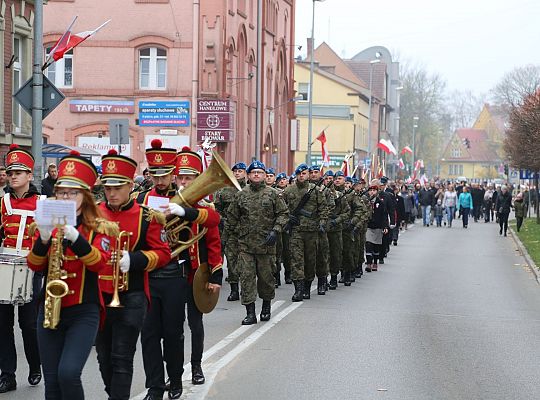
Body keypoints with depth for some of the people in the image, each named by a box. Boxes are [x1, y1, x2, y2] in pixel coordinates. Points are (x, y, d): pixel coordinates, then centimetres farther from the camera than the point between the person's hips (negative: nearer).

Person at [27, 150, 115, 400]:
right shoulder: (48, 224, 8)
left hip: (84, 312, -4)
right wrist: (43, 240, -20)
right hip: (49, 309, 4)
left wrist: (75, 238, -31)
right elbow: (35, 265, -1)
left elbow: (99, 263, -16)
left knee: (68, 373, -20)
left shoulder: (98, 228, -1)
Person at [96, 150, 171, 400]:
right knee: (104, 356, 14)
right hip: (98, 295, 4)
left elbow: (163, 253, -5)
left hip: (130, 298, -4)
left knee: (122, 359, -4)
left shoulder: (146, 216, -6)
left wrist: (133, 259, -19)